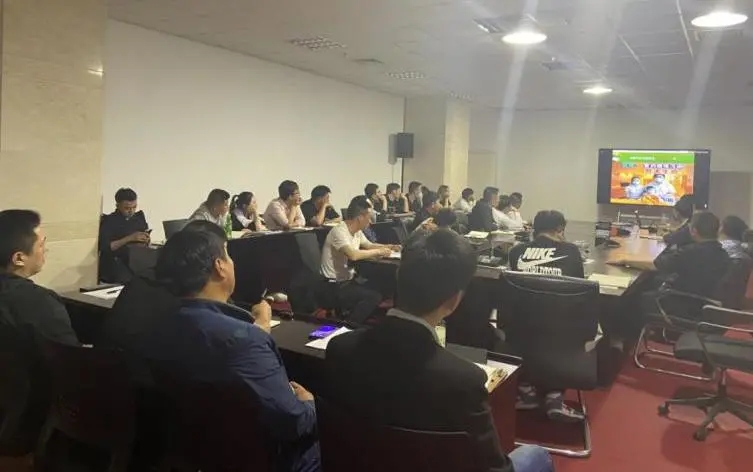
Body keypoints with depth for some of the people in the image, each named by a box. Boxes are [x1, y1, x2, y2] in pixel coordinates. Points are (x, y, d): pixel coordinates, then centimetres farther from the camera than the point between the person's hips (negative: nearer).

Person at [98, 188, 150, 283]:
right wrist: (129, 238, -21)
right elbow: (104, 247, -13)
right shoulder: (108, 221, -1)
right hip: (113, 262, -4)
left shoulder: (140, 217, 13)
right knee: (130, 280, -31)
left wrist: (146, 240, -10)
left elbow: (146, 242, 14)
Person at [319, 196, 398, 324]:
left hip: (349, 280, 9)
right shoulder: (339, 231, -22)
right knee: (374, 297, -23)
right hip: (334, 286, -9)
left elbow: (369, 245, 25)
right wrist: (378, 252, -23)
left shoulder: (357, 232, 6)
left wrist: (390, 247, 10)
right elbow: (353, 255, -37)